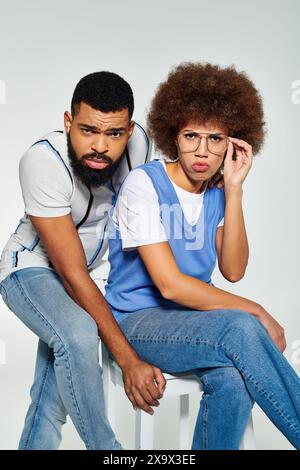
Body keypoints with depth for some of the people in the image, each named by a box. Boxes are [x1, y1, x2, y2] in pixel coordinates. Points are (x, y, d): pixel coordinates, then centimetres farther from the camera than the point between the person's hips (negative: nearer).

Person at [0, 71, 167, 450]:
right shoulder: (43, 161, -32)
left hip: (92, 275, 5)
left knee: (52, 403, 3)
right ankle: (104, 446, -14)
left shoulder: (137, 141, -17)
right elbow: (72, 274, -31)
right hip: (31, 269, -5)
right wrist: (129, 360, -32)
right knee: (79, 336, -33)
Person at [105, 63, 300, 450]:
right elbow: (171, 284, -20)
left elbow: (233, 271, -8)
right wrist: (256, 312, -16)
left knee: (233, 378, -30)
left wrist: (233, 190, -13)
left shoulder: (218, 191, 4)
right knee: (242, 330, -32)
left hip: (191, 316, 5)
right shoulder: (144, 184, -14)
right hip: (137, 322, -5)